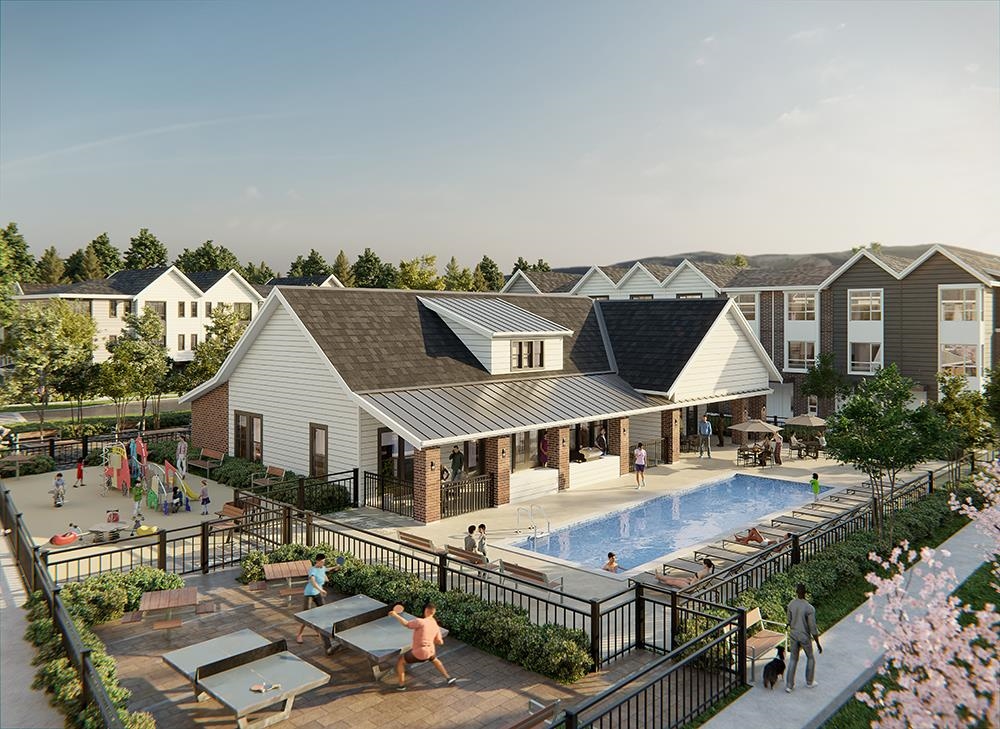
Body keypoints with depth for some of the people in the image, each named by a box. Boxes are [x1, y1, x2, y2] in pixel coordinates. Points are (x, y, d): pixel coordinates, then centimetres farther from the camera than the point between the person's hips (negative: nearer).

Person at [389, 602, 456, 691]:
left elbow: (406, 624, -19)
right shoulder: (436, 626, 1)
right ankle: (448, 678, 43)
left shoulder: (421, 622, -21)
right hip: (430, 651, 6)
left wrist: (395, 615, -8)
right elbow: (440, 642, 8)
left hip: (418, 653, -6)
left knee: (399, 661, 15)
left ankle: (401, 685, 19)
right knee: (435, 660, 39)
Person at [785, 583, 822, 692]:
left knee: (793, 659, 17)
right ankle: (809, 682, 38)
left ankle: (789, 685, 19)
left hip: (793, 635, 4)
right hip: (805, 637, -4)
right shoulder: (810, 608, -25)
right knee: (810, 658, 23)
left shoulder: (791, 604, -11)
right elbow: (813, 629, -19)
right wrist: (818, 644, -8)